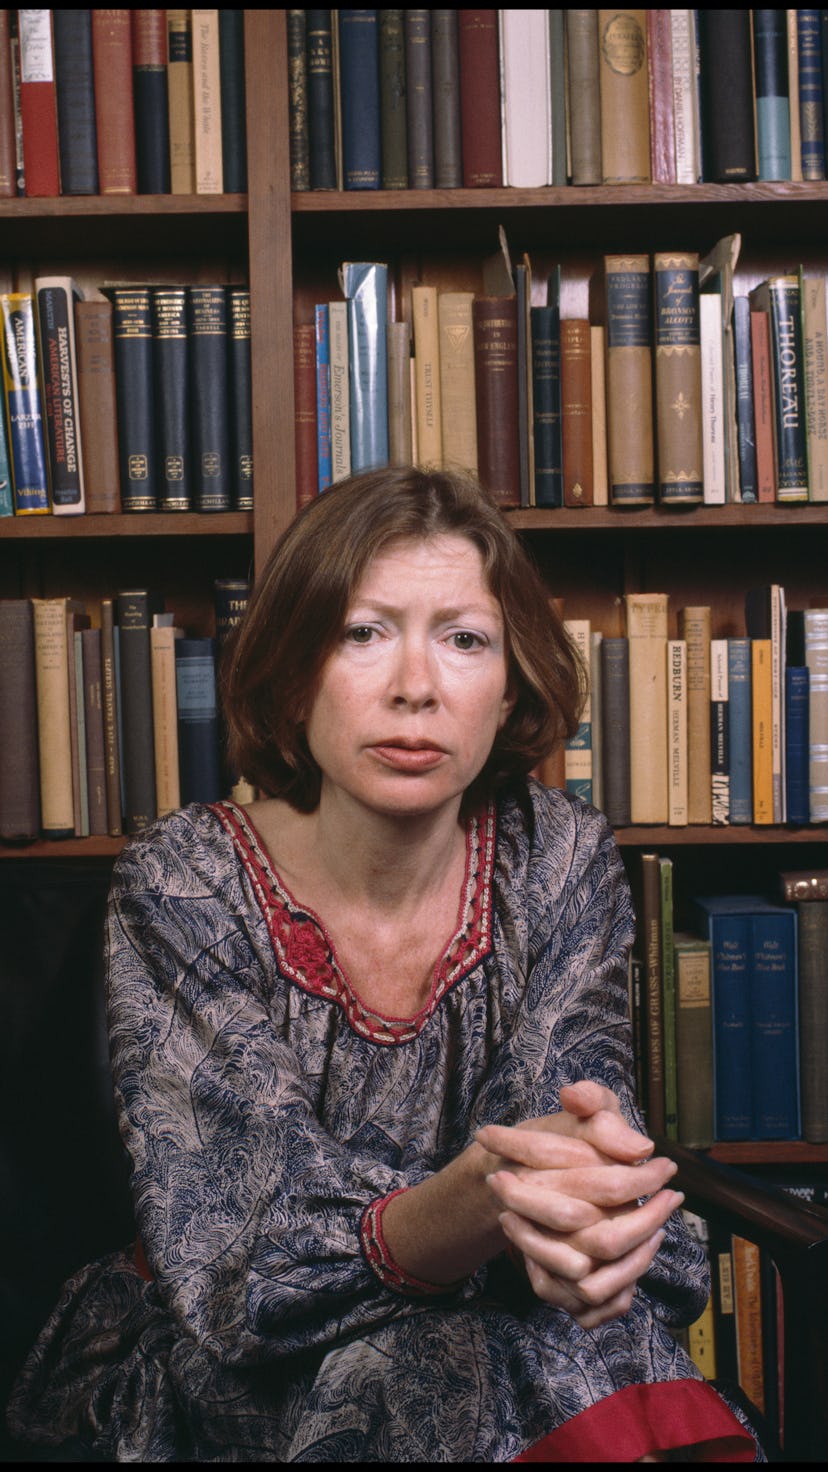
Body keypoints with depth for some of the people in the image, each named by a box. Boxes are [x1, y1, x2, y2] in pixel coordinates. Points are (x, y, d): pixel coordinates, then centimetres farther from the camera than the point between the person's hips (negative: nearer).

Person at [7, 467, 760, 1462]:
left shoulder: (560, 864, -7)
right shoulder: (179, 888, -14)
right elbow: (245, 1255, -19)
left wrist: (588, 1205, -35)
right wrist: (480, 1200, -39)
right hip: (224, 1373, -1)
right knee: (457, 1369, -31)